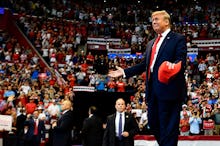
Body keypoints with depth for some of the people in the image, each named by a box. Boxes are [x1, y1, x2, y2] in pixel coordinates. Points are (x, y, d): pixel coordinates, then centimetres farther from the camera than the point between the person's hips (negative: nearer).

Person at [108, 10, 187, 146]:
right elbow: (144, 64, 24)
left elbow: (181, 61, -12)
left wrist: (173, 65, -34)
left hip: (169, 89, -8)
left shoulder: (178, 39, 0)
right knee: (153, 123, 12)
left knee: (168, 126, -7)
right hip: (153, 90, 8)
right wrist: (125, 72, 19)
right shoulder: (151, 43, 24)